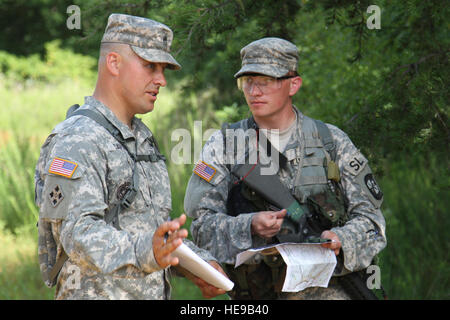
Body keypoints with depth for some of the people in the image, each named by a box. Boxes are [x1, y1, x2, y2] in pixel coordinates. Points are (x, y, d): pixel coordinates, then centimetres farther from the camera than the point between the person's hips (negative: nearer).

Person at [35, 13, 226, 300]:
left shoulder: (142, 137, 15)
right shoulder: (76, 142, -15)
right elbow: (78, 233, -25)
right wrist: (146, 252, -41)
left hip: (155, 293, 8)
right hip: (97, 293, -8)